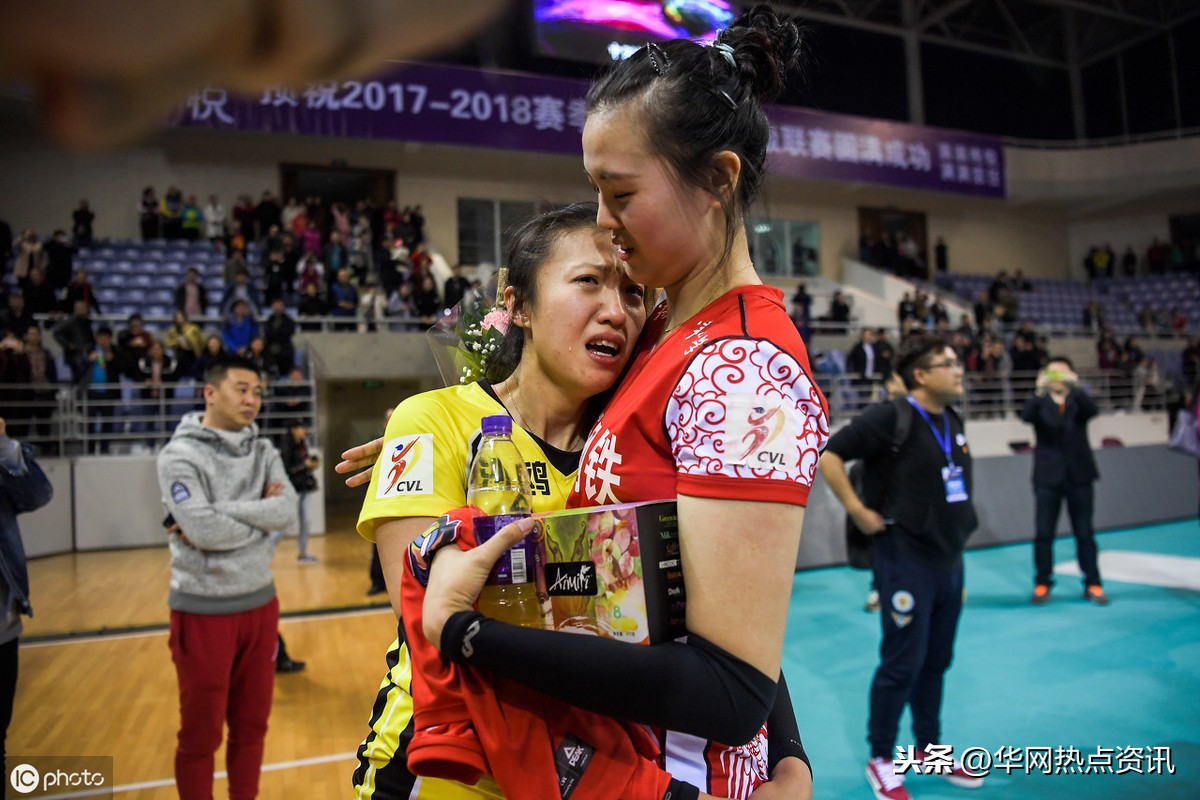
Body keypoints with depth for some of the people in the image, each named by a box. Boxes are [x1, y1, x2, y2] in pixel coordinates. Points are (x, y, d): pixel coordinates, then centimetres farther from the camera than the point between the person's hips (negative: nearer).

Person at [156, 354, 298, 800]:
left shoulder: (263, 452, 4)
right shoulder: (180, 456, -11)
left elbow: (288, 511, -11)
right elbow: (205, 532, -23)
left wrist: (219, 513, -18)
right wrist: (260, 513, -11)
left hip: (260, 604, 5)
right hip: (204, 611, -5)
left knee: (252, 726, 16)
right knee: (201, 736, 9)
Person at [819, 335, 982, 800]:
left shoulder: (953, 422, 8)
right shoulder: (891, 417, -16)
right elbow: (829, 455, -19)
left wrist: (957, 517, 16)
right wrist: (858, 511, -19)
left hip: (950, 558, 8)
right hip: (907, 561, -8)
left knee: (937, 660, 17)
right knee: (902, 663, 0)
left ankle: (929, 748, 33)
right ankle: (881, 761, 17)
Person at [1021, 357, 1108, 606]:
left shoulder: (1078, 401, 5)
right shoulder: (1040, 402, 3)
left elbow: (1092, 410, -17)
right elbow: (1026, 416, -19)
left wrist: (1075, 386, -34)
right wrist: (1040, 391, -36)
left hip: (1078, 475, 1)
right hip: (1048, 476, -1)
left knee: (1084, 532, 6)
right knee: (1044, 532, 2)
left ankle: (1093, 584, 15)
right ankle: (1042, 584, 12)